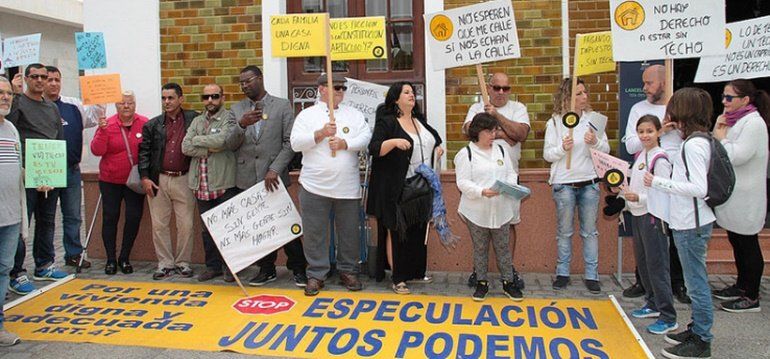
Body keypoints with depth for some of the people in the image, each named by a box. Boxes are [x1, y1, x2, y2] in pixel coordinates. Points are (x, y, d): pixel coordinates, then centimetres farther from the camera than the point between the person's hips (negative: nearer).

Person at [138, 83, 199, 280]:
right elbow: (143, 151, 7)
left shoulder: (193, 120, 2)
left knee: (186, 225, 2)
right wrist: (145, 177, -2)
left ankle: (183, 262, 16)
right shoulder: (152, 125, 7)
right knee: (159, 225, 5)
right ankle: (165, 263, 16)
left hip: (184, 180, -2)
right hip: (158, 180, 2)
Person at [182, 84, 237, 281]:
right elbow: (185, 147, 3)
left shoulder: (229, 118, -3)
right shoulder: (197, 121, 14)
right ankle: (213, 265, 24)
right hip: (202, 184, 6)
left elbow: (221, 139, -20)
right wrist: (210, 149, -10)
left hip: (224, 183, -6)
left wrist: (197, 140, -5)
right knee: (207, 228, 12)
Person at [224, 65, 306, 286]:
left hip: (274, 177, -3)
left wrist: (275, 170, -14)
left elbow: (290, 142, -4)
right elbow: (231, 144, 4)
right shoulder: (236, 110, 11)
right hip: (247, 179, 4)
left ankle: (298, 268, 16)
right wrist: (242, 125, -16)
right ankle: (266, 269, 25)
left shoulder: (282, 106, 1)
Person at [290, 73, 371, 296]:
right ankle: (316, 274, 15)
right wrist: (321, 133, -14)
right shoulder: (307, 115, 5)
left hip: (347, 187, 2)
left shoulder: (354, 114, 11)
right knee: (314, 232, 3)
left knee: (349, 231, 9)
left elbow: (366, 138, -1)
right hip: (314, 186, -2)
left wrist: (344, 143, -15)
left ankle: (348, 271, 23)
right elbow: (296, 143, -5)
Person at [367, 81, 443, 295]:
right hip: (396, 190, -7)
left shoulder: (420, 121, 14)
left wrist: (438, 146, 12)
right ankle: (397, 278, 7)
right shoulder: (387, 122, -7)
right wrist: (394, 142, -31)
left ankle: (415, 272, 24)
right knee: (396, 231, 0)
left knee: (418, 231, 11)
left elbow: (433, 137, 32)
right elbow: (374, 149, -16)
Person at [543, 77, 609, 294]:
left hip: (589, 182, 1)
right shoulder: (555, 122, -2)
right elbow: (547, 154, -2)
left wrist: (595, 142, -17)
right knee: (564, 231, 9)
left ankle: (592, 275, 17)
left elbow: (606, 149, 4)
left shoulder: (593, 118, 2)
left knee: (590, 231, 8)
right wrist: (562, 148, -21)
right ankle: (563, 273, 21)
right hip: (563, 184, -1)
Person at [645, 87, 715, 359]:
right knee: (695, 282, 19)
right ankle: (697, 329, 32)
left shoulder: (693, 145, -20)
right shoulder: (699, 141, 10)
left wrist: (658, 183, -22)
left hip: (692, 225, -10)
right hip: (689, 222, 10)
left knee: (696, 283, 1)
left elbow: (699, 188, -25)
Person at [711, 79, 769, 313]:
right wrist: (718, 132, -2)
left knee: (748, 245, -1)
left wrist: (721, 138, -11)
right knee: (736, 242, 19)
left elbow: (737, 156, -25)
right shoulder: (733, 120, 13)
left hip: (746, 197, -10)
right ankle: (742, 286, 33)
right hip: (732, 194, 10)